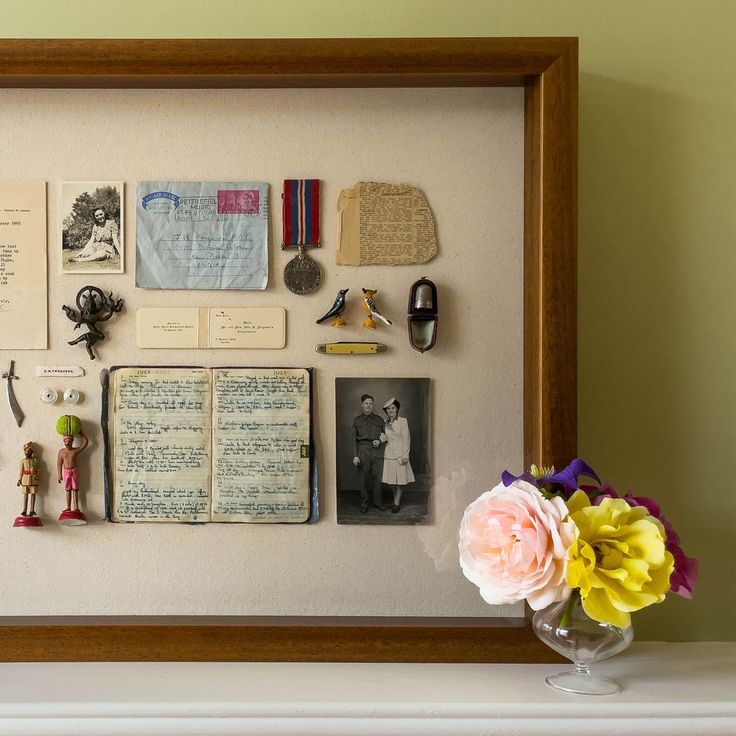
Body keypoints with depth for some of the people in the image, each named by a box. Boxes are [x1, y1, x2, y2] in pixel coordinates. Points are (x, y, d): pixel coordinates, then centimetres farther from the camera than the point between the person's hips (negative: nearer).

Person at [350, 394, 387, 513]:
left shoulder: (379, 420, 12)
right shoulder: (357, 420, 8)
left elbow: (385, 436, 16)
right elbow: (353, 439, 4)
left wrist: (380, 441, -6)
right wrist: (355, 456, -5)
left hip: (377, 451, 1)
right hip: (363, 450, -1)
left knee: (377, 477, 1)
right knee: (364, 477, 1)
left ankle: (377, 502, 13)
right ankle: (364, 504, 10)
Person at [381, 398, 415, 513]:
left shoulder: (402, 421, -6)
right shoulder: (385, 423, 8)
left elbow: (406, 439, -7)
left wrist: (405, 456, -10)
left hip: (400, 454, -4)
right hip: (388, 454, 4)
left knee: (400, 479, -1)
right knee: (391, 480, 7)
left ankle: (397, 503, 7)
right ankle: (396, 500, 21)